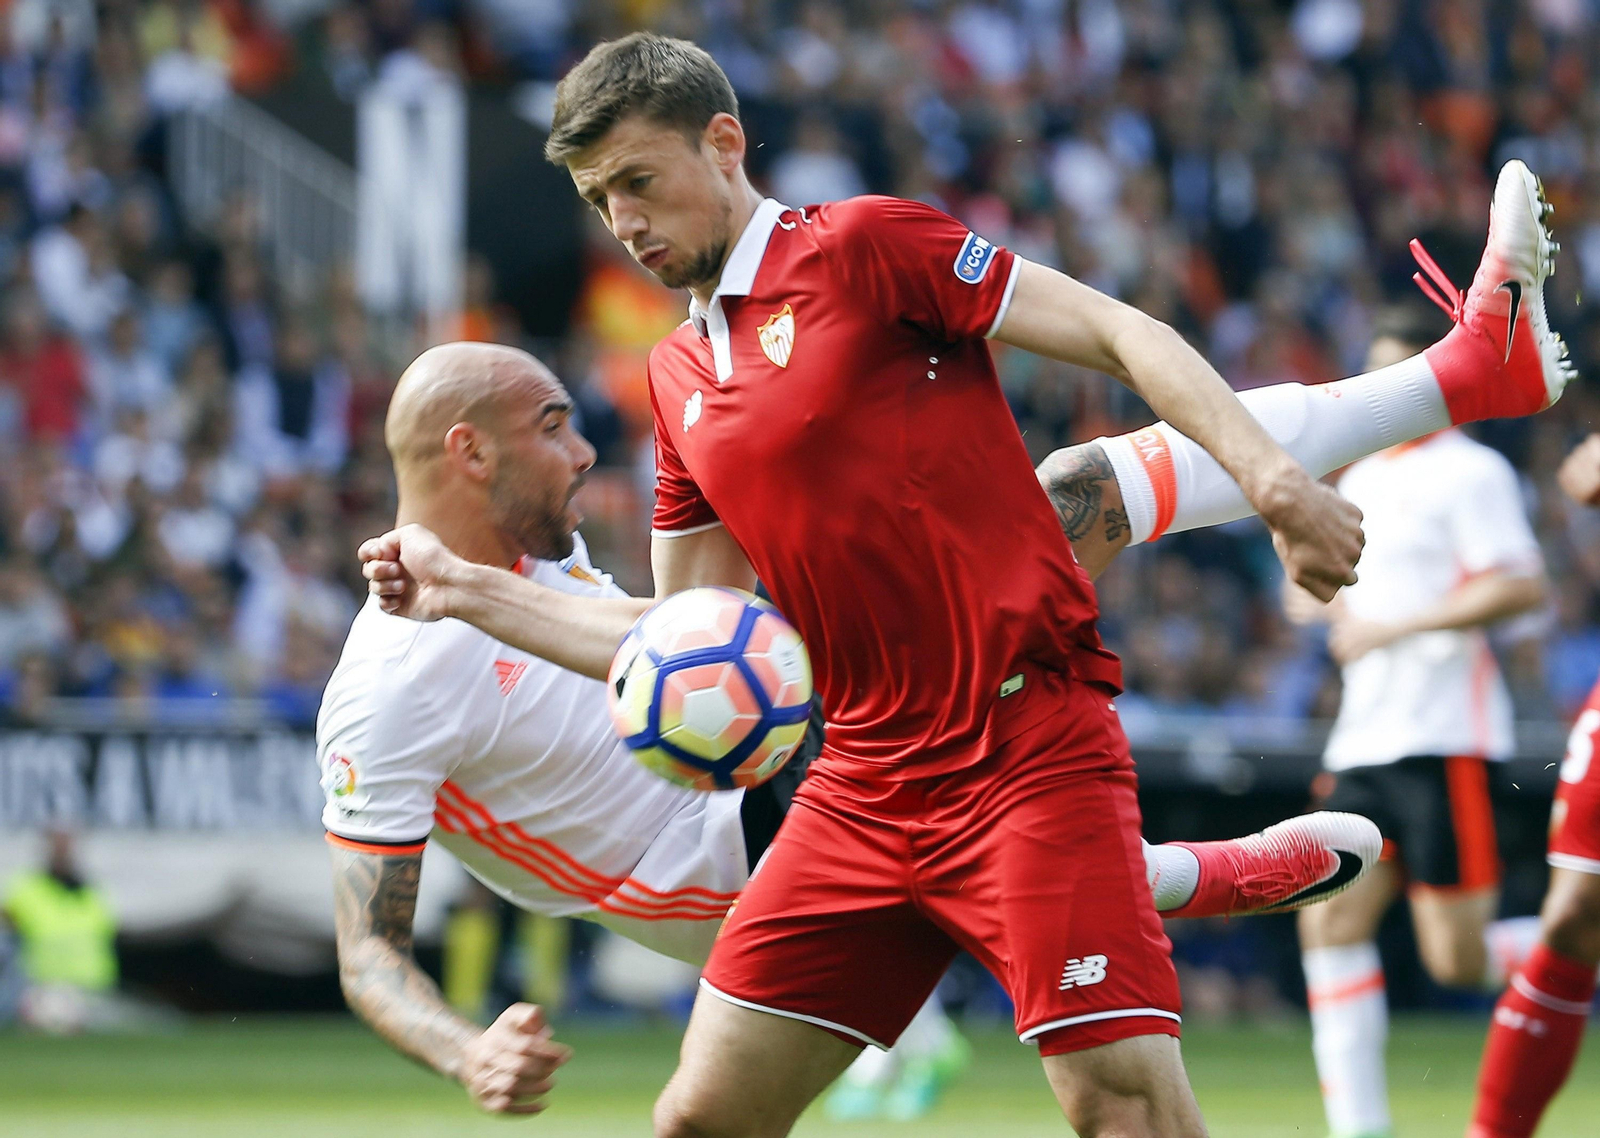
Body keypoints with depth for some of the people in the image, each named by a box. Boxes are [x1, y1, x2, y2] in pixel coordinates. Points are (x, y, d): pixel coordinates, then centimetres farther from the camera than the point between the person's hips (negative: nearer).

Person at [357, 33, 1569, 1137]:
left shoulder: (862, 246, -2)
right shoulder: (679, 379, 18)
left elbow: (1119, 334, -8)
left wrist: (1275, 479, -21)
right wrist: (470, 590, 17)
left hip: (1030, 751, -7)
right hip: (865, 791, 7)